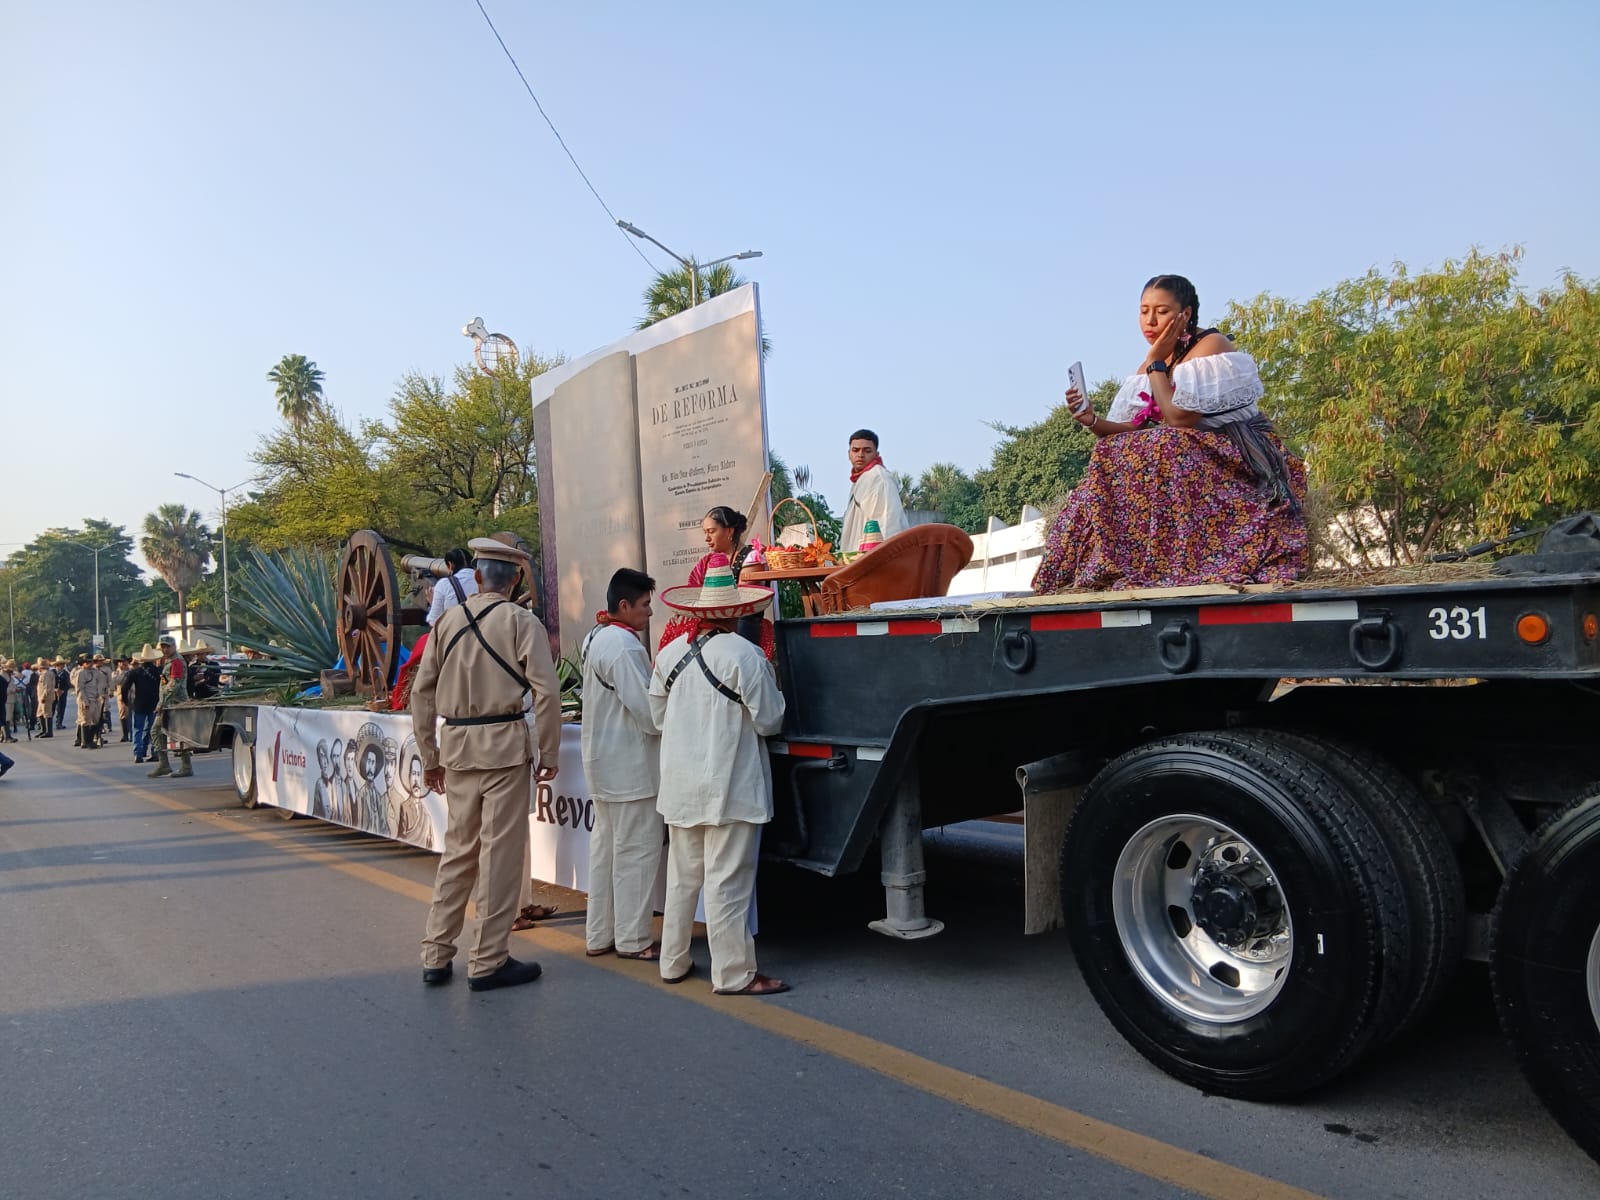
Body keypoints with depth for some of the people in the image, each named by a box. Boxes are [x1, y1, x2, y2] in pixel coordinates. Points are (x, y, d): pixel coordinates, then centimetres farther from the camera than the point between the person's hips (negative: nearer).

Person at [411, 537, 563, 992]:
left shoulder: (447, 620, 8)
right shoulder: (521, 621, -4)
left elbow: (421, 690, 9)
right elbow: (546, 691, -11)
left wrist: (429, 756, 16)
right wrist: (548, 754, -3)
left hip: (456, 744, 5)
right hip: (504, 743, -5)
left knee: (458, 849, 15)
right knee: (501, 852, 3)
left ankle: (436, 955, 21)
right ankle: (488, 962, 9)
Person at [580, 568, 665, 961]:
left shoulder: (595, 638, 12)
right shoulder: (623, 644, -20)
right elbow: (646, 708, -22)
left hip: (603, 759, 10)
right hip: (628, 763, -10)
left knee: (605, 846, 15)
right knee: (637, 848, -1)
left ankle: (599, 935, 23)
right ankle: (632, 939, 8)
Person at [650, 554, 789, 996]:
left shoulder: (669, 654, 4)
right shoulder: (745, 656, -16)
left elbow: (658, 717, 13)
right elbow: (769, 720, -11)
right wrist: (772, 692, 9)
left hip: (680, 784, 6)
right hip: (730, 785, -6)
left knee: (682, 876, 17)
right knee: (727, 882, -1)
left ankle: (673, 962, 27)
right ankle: (733, 974, 6)